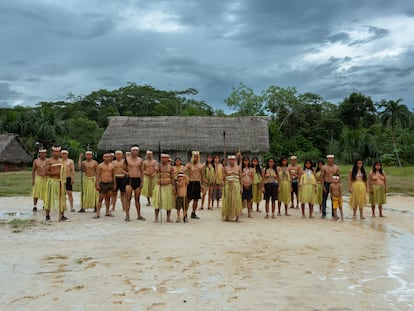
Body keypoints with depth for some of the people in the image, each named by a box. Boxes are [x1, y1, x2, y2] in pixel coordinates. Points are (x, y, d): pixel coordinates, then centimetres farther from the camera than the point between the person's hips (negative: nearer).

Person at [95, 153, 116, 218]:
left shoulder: (111, 165, 10)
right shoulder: (100, 165, -2)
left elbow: (113, 175, 15)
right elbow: (97, 176, -5)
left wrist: (115, 184, 12)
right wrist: (97, 184, -12)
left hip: (110, 183, 4)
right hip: (103, 183, -4)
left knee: (108, 198, 10)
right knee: (101, 199, -6)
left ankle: (107, 212, 19)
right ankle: (98, 213, -5)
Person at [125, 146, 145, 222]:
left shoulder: (140, 160, 6)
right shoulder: (126, 159, 0)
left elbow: (142, 171, 11)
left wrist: (142, 181, 5)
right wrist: (126, 173, -8)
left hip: (137, 180, 2)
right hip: (129, 180, -2)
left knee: (137, 199, 10)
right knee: (128, 198, -5)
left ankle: (139, 215, 18)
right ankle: (127, 215, 0)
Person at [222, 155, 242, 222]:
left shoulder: (238, 167, 5)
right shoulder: (226, 168, 5)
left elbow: (240, 178, 6)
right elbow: (224, 178, 5)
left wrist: (241, 188, 1)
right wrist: (224, 188, 0)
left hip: (236, 185, 0)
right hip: (228, 185, 1)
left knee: (236, 200, -4)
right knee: (228, 201, 2)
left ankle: (236, 216, 1)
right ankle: (227, 216, 10)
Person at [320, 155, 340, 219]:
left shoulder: (336, 167, 4)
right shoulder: (324, 167, -3)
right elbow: (322, 177, -3)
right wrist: (323, 186, -10)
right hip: (326, 184, -2)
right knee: (324, 199, 2)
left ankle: (334, 213, 16)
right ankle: (324, 213, 9)